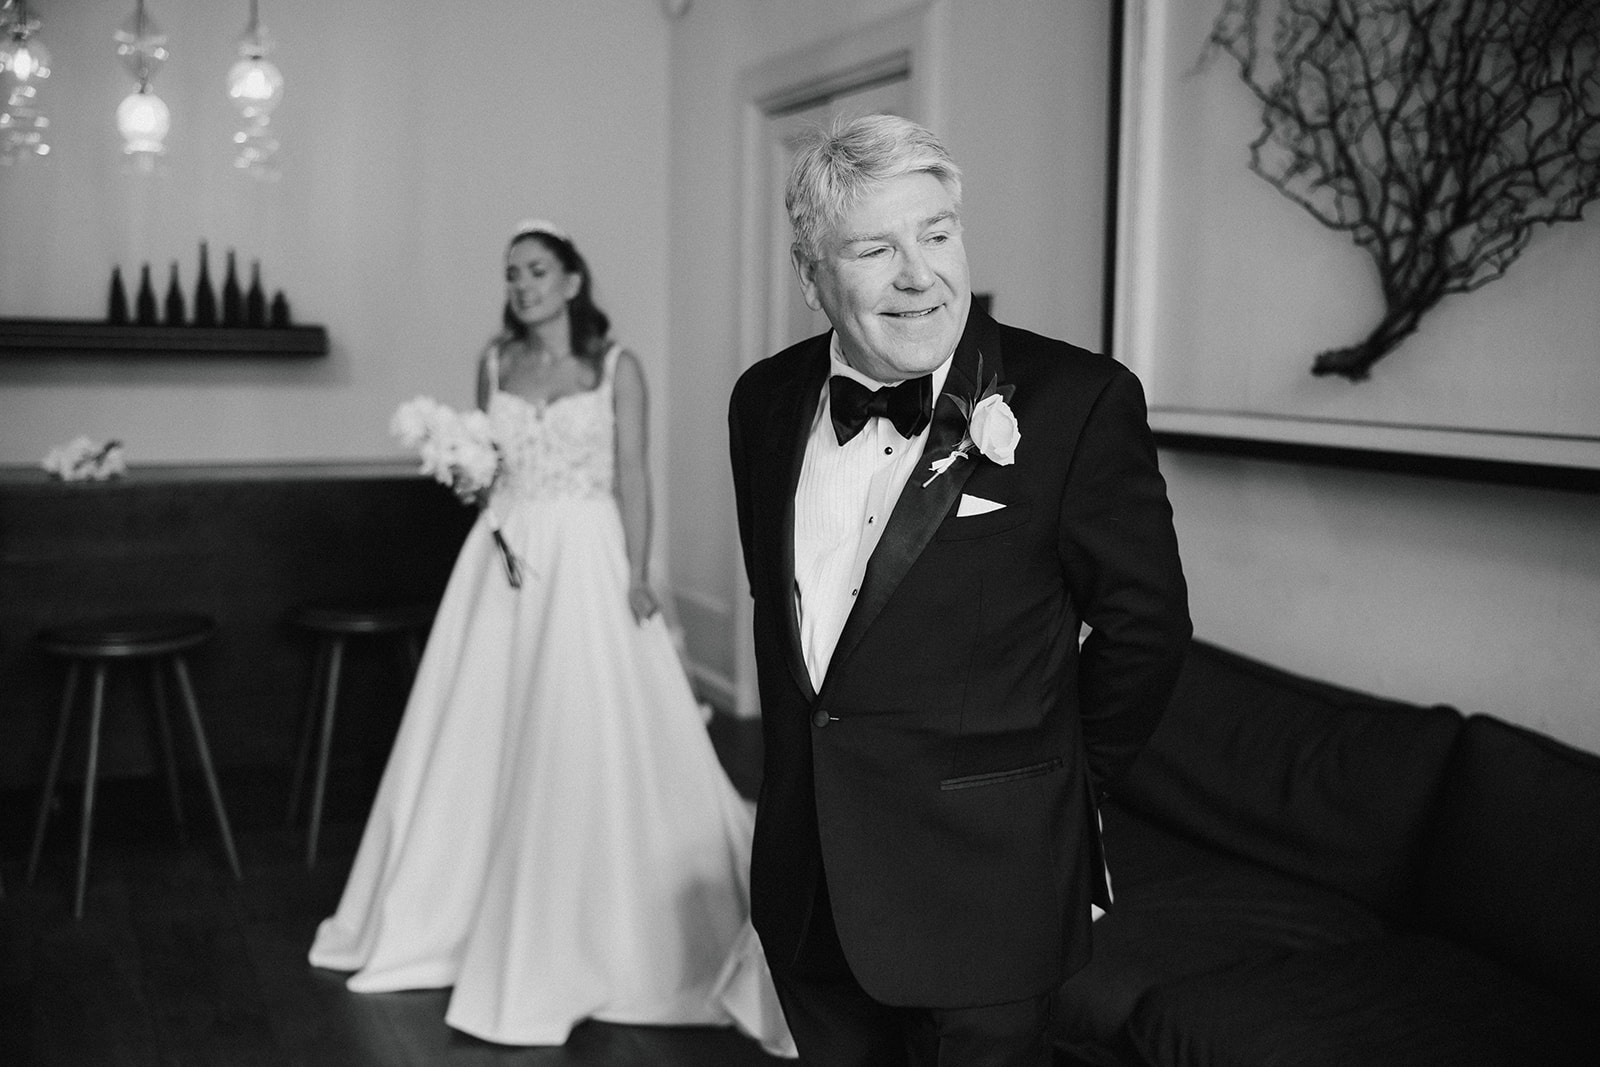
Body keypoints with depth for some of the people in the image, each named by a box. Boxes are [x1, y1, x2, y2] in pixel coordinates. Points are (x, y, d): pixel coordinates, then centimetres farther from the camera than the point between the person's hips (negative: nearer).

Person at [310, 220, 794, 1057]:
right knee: (483, 739, 9)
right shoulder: (495, 362, 9)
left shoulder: (616, 367, -1)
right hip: (503, 558, 4)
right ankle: (470, 916, 28)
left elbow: (632, 477, -4)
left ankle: (582, 934, 11)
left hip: (587, 561, -4)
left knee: (586, 747, -4)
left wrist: (637, 574, -12)